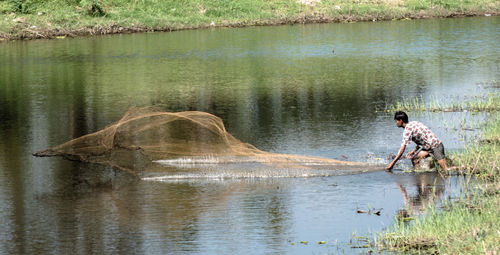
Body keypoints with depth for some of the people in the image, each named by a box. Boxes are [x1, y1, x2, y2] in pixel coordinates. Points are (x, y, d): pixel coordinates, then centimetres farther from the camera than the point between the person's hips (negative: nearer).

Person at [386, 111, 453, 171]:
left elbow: (402, 148, -17)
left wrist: (393, 162, -14)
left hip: (436, 146, -10)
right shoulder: (413, 123, 13)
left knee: (446, 170, -14)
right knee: (413, 157, 7)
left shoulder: (408, 129, -15)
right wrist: (413, 151, 7)